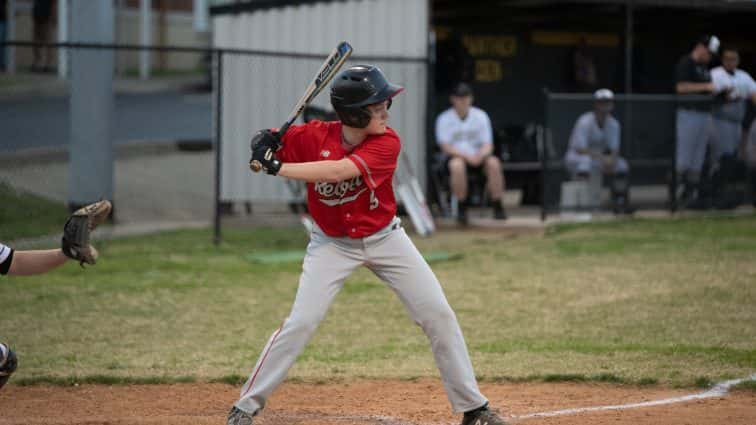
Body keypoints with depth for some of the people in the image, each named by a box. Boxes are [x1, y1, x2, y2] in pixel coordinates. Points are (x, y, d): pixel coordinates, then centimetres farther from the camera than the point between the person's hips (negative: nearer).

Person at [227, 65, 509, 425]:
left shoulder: (387, 143, -22)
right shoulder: (313, 136, -17)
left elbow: (338, 171, -36)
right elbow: (266, 155, -7)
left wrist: (279, 167, -40)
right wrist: (265, 144, -32)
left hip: (384, 239, 1)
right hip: (332, 244, -1)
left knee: (438, 315, -3)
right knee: (301, 322, -12)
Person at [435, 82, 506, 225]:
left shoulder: (480, 115, 6)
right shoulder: (444, 119, -1)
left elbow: (488, 145, 0)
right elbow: (446, 147, -10)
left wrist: (481, 155, -24)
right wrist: (467, 156, -25)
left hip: (478, 156, 2)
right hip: (455, 156, -2)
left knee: (493, 162, -29)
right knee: (457, 165, -37)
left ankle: (498, 207, -22)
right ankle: (462, 208, -26)